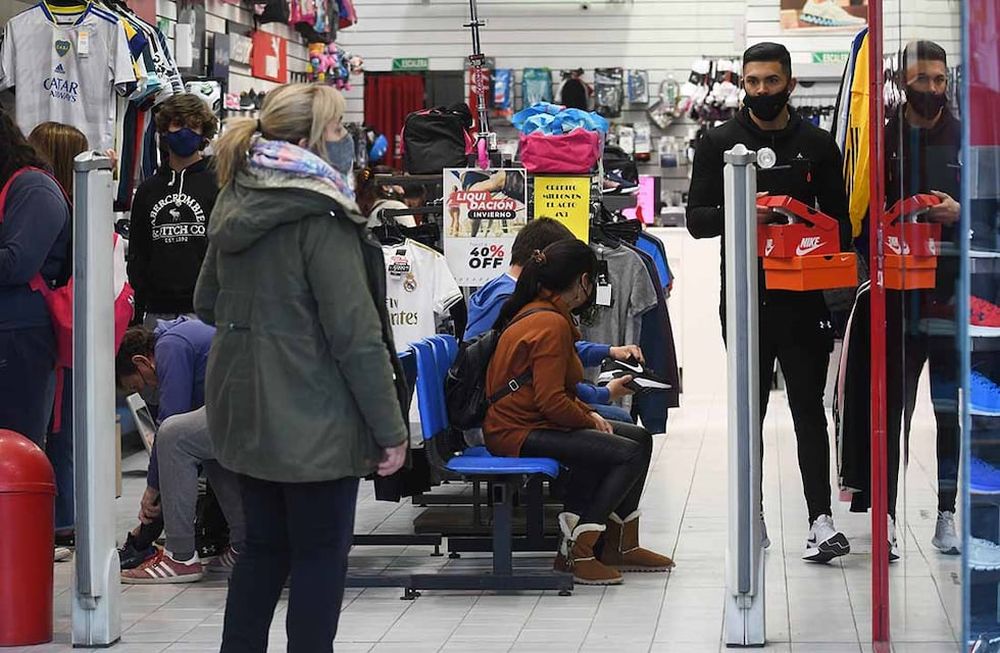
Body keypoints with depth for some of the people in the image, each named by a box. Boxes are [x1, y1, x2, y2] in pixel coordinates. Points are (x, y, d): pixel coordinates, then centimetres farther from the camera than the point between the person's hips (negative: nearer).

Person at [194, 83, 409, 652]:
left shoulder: (235, 205, 6)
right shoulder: (321, 216, -18)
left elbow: (208, 302, 18)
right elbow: (356, 333, -20)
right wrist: (391, 428, -15)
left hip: (245, 408, 8)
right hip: (313, 416, -8)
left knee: (266, 544, 18)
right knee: (322, 551, 3)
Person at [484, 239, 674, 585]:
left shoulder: (534, 313, 14)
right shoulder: (551, 325, -19)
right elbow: (551, 401, -24)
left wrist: (590, 415, 6)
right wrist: (590, 421, -7)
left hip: (524, 422, 11)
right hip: (518, 433, -11)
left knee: (640, 438, 11)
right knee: (629, 455, -19)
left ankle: (622, 545, 16)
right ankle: (575, 554, -14)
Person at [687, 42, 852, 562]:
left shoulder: (816, 145, 9)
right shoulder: (718, 144, 6)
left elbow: (839, 217, 13)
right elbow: (696, 219, 0)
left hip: (802, 298, 0)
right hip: (744, 298, 0)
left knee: (809, 408, -1)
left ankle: (820, 520, -4)